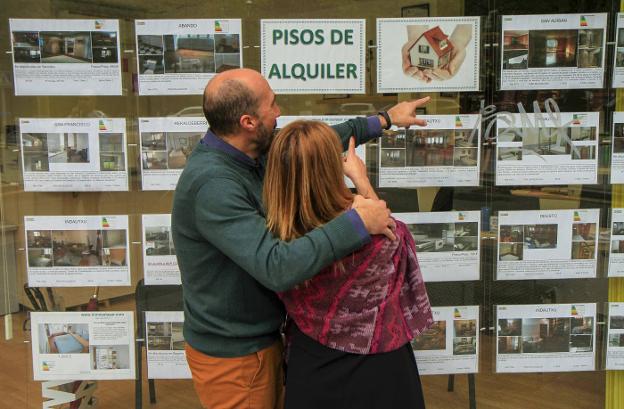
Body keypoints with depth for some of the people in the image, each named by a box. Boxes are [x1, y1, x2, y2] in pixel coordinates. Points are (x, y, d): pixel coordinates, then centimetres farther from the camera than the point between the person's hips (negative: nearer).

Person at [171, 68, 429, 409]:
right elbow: (277, 267, -39)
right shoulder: (212, 185, -31)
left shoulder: (244, 152, -4)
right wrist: (357, 223, -31)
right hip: (234, 355, -8)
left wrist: (384, 120, 16)